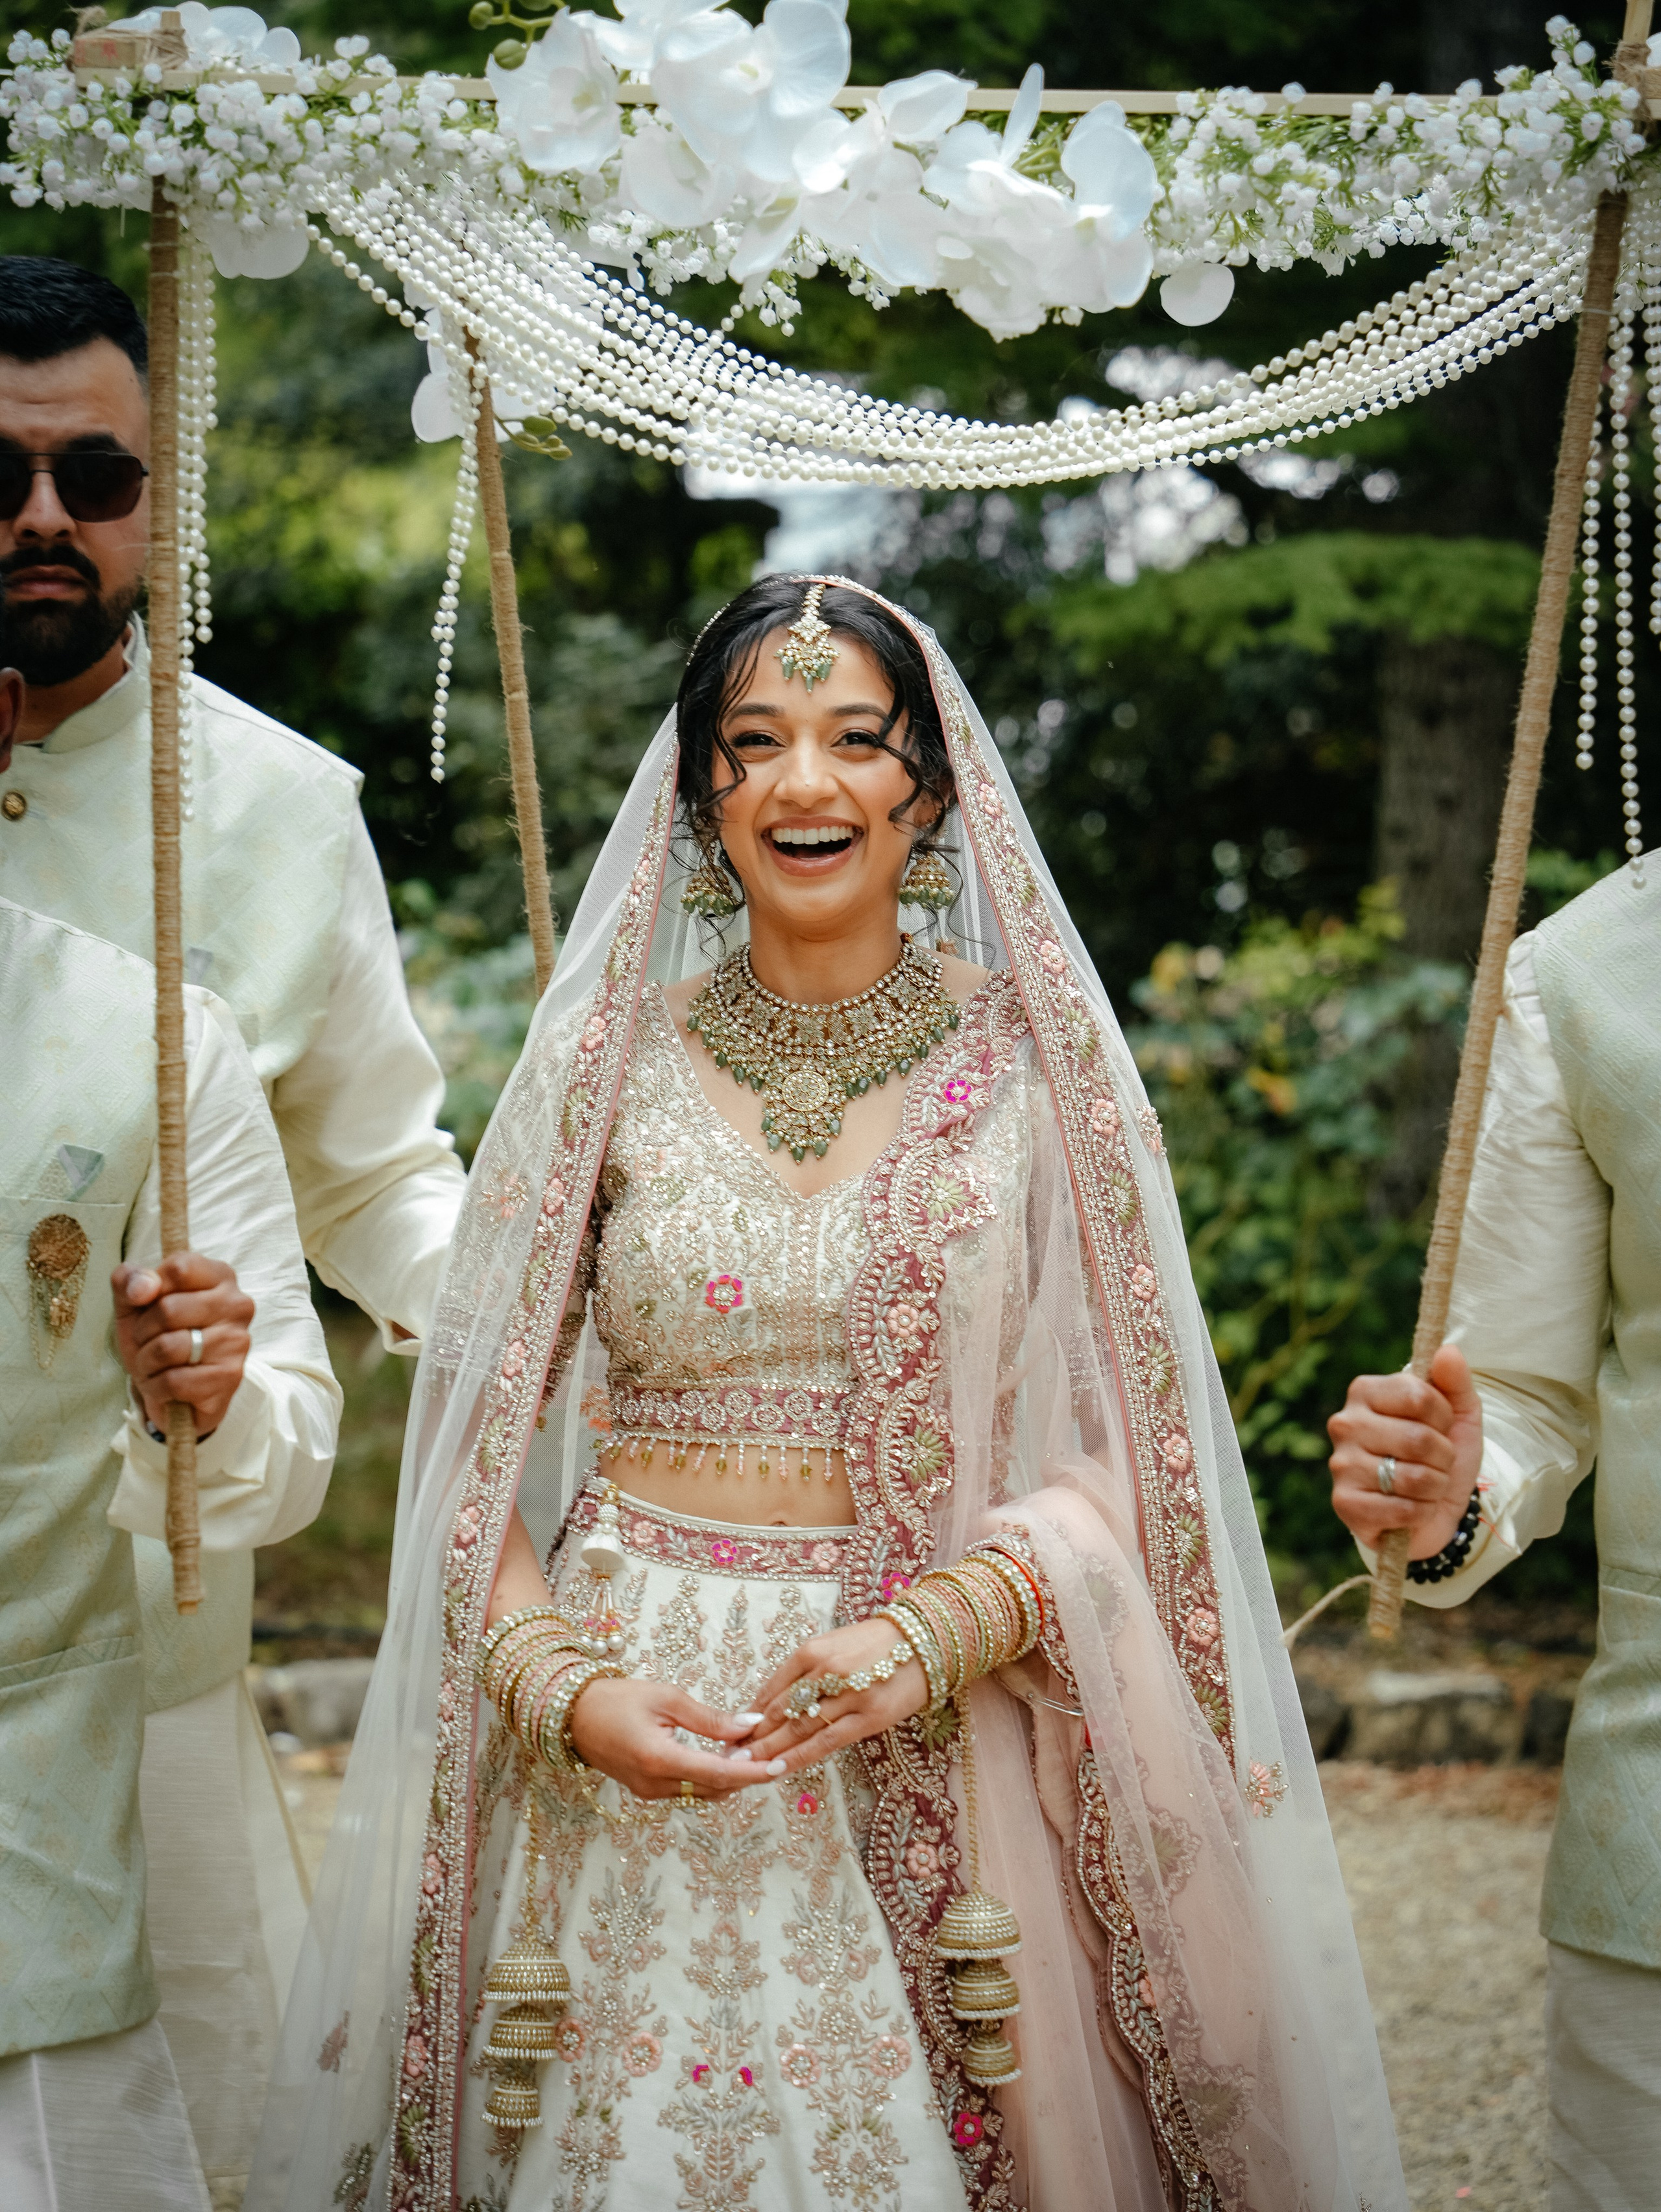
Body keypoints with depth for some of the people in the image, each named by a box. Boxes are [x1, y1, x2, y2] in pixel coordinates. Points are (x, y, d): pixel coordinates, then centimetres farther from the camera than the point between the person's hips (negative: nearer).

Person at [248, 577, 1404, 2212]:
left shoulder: (1035, 1064, 1)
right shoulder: (605, 1058, 3)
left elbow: (1132, 1458, -1)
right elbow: (470, 1438, 4)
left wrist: (936, 1636, -16)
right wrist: (566, 1689, -11)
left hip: (942, 1755, 0)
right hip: (634, 1750, 1)